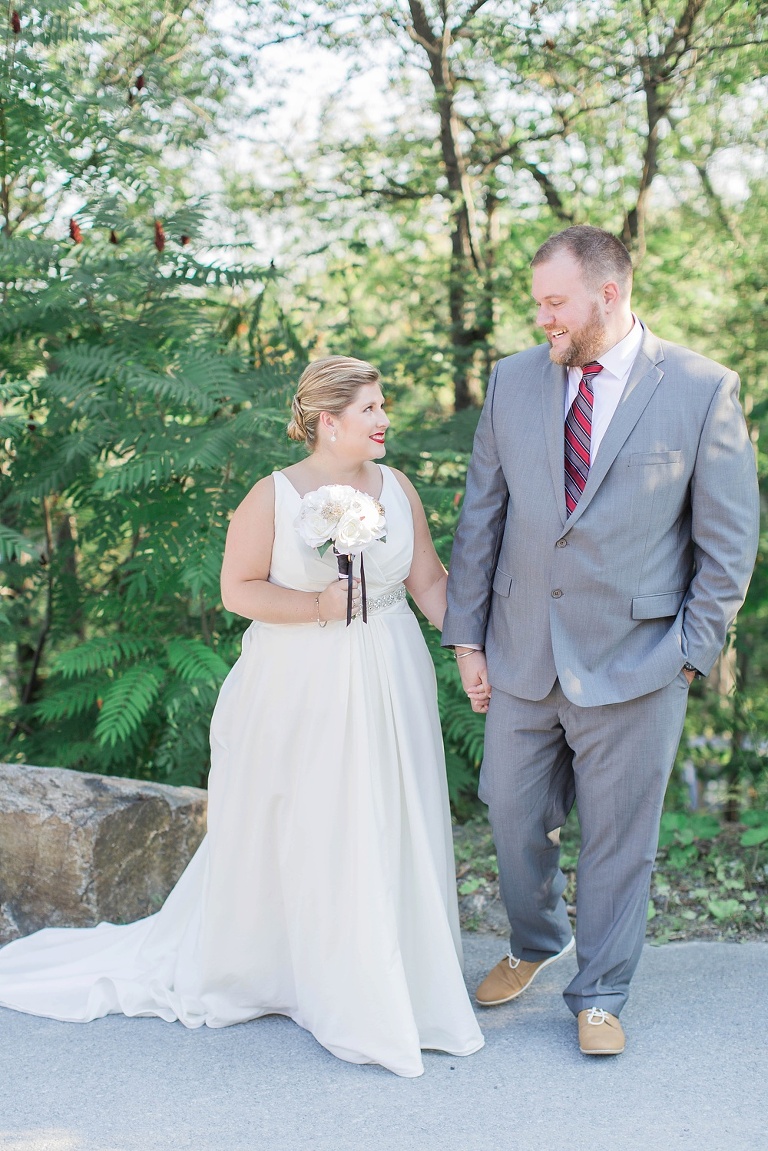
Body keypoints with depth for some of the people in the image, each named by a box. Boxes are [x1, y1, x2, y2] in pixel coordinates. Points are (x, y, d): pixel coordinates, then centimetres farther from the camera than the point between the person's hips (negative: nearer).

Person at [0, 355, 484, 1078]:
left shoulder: (398, 489, 4)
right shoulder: (273, 497, -9)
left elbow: (429, 581, 7)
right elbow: (237, 589, -9)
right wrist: (320, 605, -18)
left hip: (388, 687, 4)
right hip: (300, 692, -4)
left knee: (389, 831, 9)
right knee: (302, 835, 4)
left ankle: (391, 985, 25)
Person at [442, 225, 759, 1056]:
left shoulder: (703, 389, -7)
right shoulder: (513, 380, 3)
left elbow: (729, 539, -3)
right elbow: (480, 515, 8)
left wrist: (691, 651, -6)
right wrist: (466, 634, 5)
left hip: (634, 663, -3)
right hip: (522, 653, 4)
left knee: (619, 838, 8)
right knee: (513, 817, 14)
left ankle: (599, 996, 28)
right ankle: (534, 944, 43)